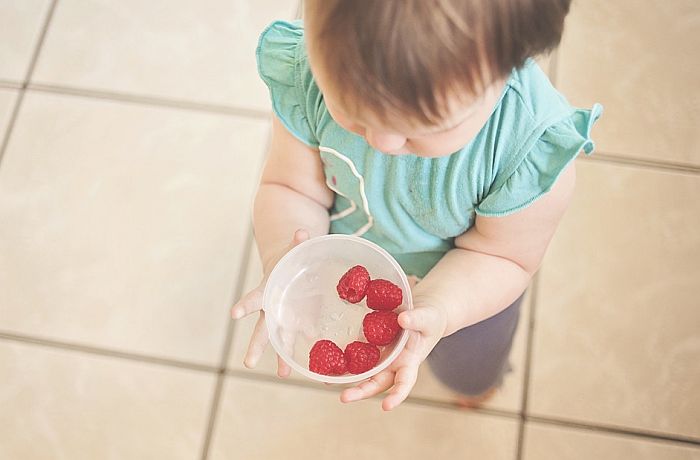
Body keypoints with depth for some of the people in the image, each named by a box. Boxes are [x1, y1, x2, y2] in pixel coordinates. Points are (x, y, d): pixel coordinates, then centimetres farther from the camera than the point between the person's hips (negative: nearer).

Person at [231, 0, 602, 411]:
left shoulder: (534, 146, -41)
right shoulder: (306, 74, -35)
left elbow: (502, 255, -24)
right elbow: (291, 188, -21)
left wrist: (434, 310, -43)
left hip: (466, 287, -1)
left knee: (469, 376, 33)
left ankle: (480, 380, 72)